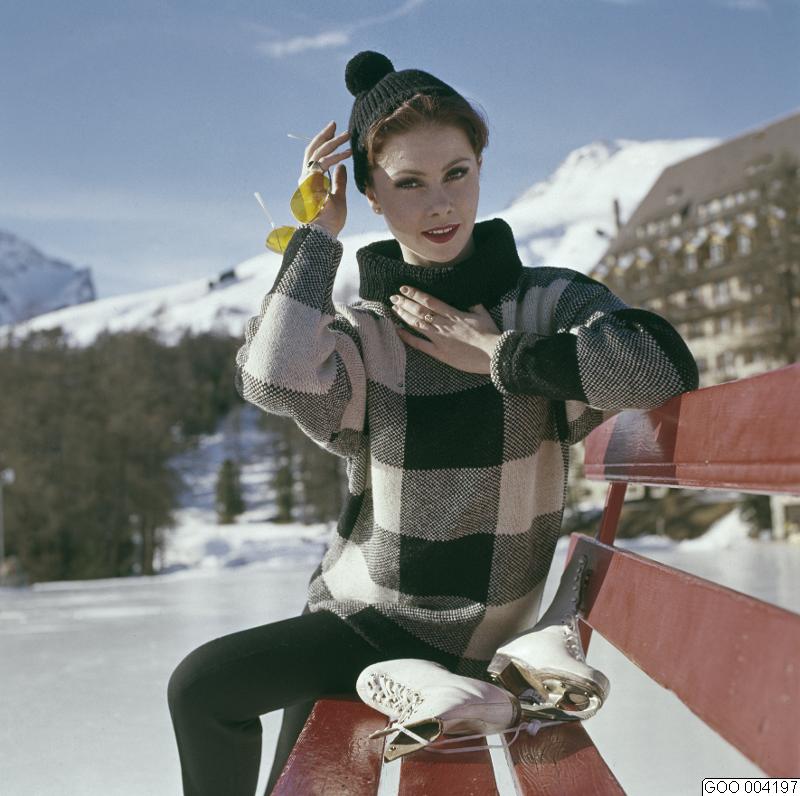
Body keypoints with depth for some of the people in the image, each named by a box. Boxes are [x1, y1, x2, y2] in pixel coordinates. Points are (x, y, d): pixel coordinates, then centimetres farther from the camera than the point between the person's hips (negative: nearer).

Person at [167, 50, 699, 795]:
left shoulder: (546, 302, -8)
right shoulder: (364, 329, -4)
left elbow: (665, 362, -27)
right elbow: (274, 377, -27)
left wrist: (496, 355, -21)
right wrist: (317, 230, -16)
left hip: (454, 636, -3)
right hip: (358, 606, 3)